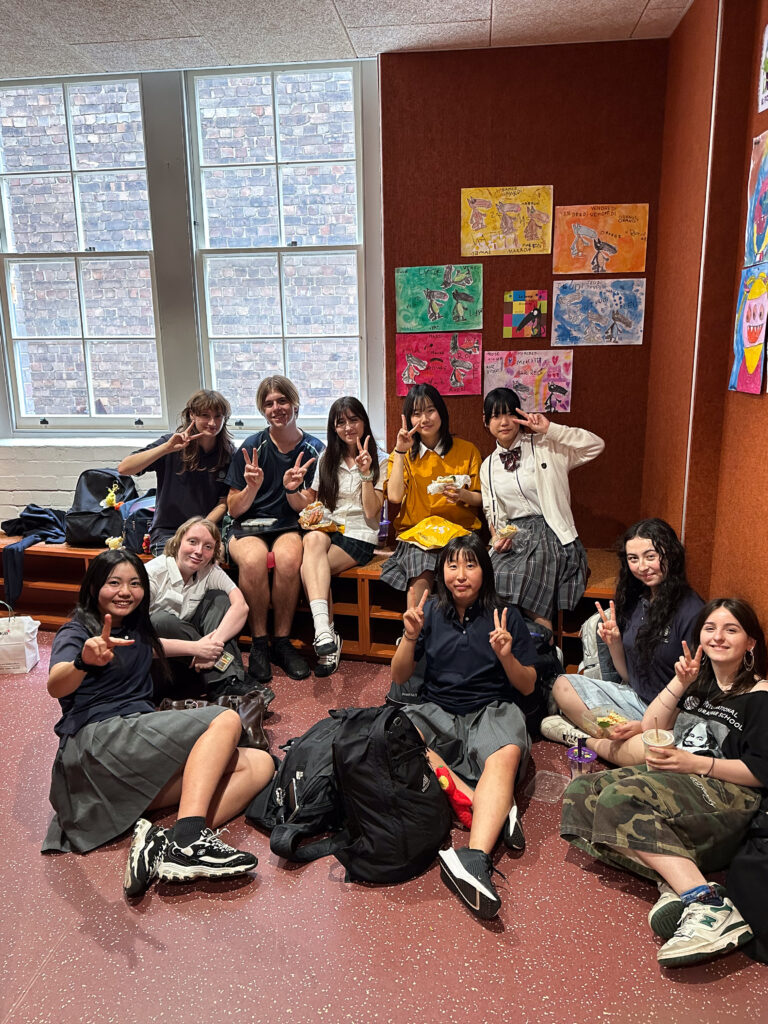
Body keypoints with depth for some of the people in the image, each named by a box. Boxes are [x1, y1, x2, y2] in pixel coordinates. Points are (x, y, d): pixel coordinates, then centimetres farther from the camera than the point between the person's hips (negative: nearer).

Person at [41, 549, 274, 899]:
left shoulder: (135, 626, 21)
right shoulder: (75, 632, 0)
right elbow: (56, 686, -22)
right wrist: (85, 661, -44)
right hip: (98, 739, -7)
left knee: (259, 765, -14)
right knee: (225, 721, -24)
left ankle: (163, 845, -33)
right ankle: (187, 840, -39)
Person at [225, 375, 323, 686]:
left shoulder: (314, 449, 3)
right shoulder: (252, 447, 1)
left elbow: (305, 511, 1)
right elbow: (234, 510, 2)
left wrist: (293, 489, -20)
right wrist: (252, 487, -18)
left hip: (290, 526, 0)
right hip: (249, 525, 0)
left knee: (288, 558, -35)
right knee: (253, 560, -35)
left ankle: (282, 642, -17)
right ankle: (259, 645, -17)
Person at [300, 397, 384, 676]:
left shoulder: (378, 461, 5)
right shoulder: (326, 459, 18)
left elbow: (371, 512, -5)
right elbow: (311, 497, 24)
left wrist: (366, 473, -14)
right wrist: (312, 511, 1)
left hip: (359, 537, -3)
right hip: (326, 529, 3)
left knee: (309, 567, -31)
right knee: (313, 539, -36)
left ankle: (324, 634, -27)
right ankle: (325, 633, -45)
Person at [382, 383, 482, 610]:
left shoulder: (467, 450, 11)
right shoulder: (403, 454, 12)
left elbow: (481, 499, 9)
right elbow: (394, 496, -6)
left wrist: (463, 495, -13)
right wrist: (400, 451, -6)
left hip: (458, 532, 0)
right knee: (421, 574, -32)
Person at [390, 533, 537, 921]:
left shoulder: (505, 615, 3)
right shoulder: (430, 612, 7)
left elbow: (528, 686, 5)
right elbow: (398, 677, 6)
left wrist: (506, 656, -16)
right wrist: (411, 637, -13)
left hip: (493, 710, -1)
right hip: (438, 711, 2)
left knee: (506, 754, -36)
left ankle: (475, 859, -53)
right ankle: (496, 807, -31)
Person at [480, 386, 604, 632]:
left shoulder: (545, 447, 3)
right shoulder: (488, 467, 16)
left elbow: (596, 445, -6)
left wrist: (549, 429, -11)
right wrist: (497, 538, -2)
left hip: (551, 535, -4)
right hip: (514, 538, 4)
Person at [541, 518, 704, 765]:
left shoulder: (691, 611, -17)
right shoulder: (634, 600, 5)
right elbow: (629, 676, 11)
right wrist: (614, 642, -7)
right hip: (635, 697, 7)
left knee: (647, 748, -38)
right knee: (563, 685, -2)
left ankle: (587, 738, -10)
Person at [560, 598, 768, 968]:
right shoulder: (699, 681, 20)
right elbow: (651, 728, 16)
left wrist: (693, 763, -17)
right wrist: (679, 683, 4)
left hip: (725, 794, -8)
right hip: (673, 781, 8)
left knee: (620, 799, -32)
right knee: (582, 791, -14)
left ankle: (707, 905, -36)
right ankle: (677, 880, -27)